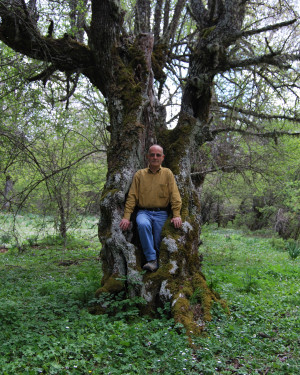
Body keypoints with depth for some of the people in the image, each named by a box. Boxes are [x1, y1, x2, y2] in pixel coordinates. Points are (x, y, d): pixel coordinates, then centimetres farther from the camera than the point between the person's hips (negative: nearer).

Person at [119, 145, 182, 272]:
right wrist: (126, 217, -7)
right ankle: (151, 260, -25)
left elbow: (174, 195, 2)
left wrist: (176, 215, -11)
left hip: (161, 213, 1)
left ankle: (159, 263, 16)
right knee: (143, 224, -33)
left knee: (159, 241, -13)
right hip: (144, 212, 0)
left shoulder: (167, 173, 9)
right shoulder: (140, 174, 9)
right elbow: (132, 197, 4)